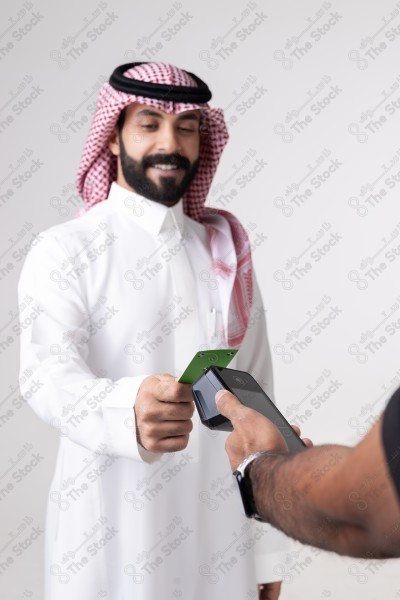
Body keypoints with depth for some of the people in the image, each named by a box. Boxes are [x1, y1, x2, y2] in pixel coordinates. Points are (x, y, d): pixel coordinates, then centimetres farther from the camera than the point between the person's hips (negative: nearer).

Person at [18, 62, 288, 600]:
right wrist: (128, 413, -42)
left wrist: (267, 547, 6)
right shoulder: (65, 250, -7)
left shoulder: (227, 252, 6)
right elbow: (49, 375, -21)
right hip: (113, 537, -4)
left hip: (221, 533, 4)